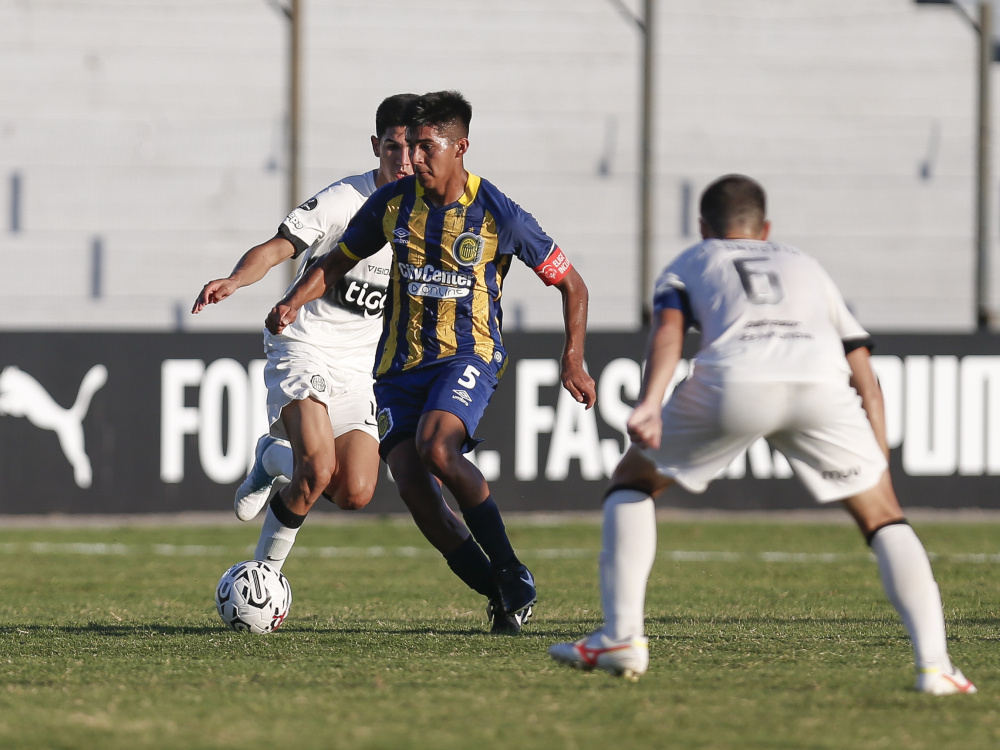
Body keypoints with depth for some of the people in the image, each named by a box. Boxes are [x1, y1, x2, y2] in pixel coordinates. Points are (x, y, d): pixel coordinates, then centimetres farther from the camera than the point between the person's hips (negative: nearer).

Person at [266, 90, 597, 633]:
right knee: (412, 485, -14)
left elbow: (570, 283, 3)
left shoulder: (499, 215, -8)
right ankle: (501, 595, -4)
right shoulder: (393, 203, 2)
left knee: (435, 448, -32)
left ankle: (512, 574, -19)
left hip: (468, 355, -4)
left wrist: (573, 362, -2)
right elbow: (339, 261, 16)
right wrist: (295, 301, -3)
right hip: (399, 364, 4)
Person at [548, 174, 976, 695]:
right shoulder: (806, 267, 41)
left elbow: (667, 330, 9)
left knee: (632, 482, 23)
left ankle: (621, 638, 14)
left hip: (735, 380, -2)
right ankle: (934, 666, 1)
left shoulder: (688, 265, 34)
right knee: (882, 517, 18)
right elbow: (864, 378, 30)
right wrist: (879, 462, 28)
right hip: (824, 383, 2)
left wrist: (648, 404, -6)